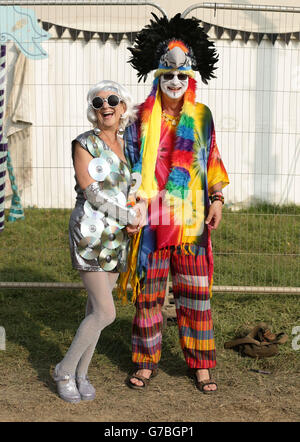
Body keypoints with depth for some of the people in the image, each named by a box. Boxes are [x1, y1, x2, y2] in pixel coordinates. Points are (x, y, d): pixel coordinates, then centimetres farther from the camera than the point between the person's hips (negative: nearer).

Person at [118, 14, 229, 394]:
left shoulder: (202, 116, 7)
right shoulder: (141, 119, 3)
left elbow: (213, 161, 11)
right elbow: (129, 167, 4)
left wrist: (217, 199, -2)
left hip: (192, 220, 1)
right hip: (151, 219, -1)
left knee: (196, 294, 5)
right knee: (148, 293, 7)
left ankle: (201, 364, 19)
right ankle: (146, 361, 23)